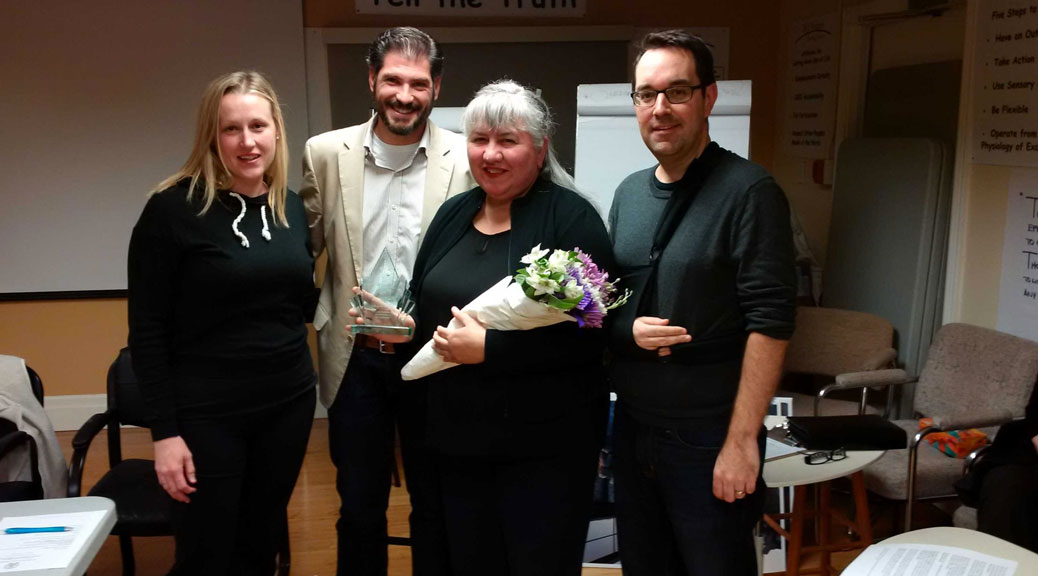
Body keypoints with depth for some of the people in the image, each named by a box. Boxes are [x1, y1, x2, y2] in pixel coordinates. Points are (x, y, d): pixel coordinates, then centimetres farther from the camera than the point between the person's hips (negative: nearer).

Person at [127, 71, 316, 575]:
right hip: (207, 413, -5)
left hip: (288, 402, 5)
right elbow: (147, 329, -11)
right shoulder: (174, 209, -12)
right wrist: (165, 431, -12)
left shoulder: (291, 207, 4)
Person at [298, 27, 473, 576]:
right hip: (356, 360, 1)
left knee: (436, 505, 16)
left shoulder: (467, 159, -7)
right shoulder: (326, 153, -2)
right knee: (359, 509, 16)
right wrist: (325, 323, -3)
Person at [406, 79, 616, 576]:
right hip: (458, 437, 6)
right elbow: (424, 307, 19)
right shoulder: (452, 214, 8)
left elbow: (587, 335, -19)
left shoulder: (572, 219, -12)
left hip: (545, 444, -6)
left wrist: (488, 348, -23)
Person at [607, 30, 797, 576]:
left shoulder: (748, 192, -12)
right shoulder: (628, 193, 9)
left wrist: (741, 440, -17)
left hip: (710, 439, -6)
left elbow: (769, 322, -15)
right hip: (632, 429, 6)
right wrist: (627, 330, -7)